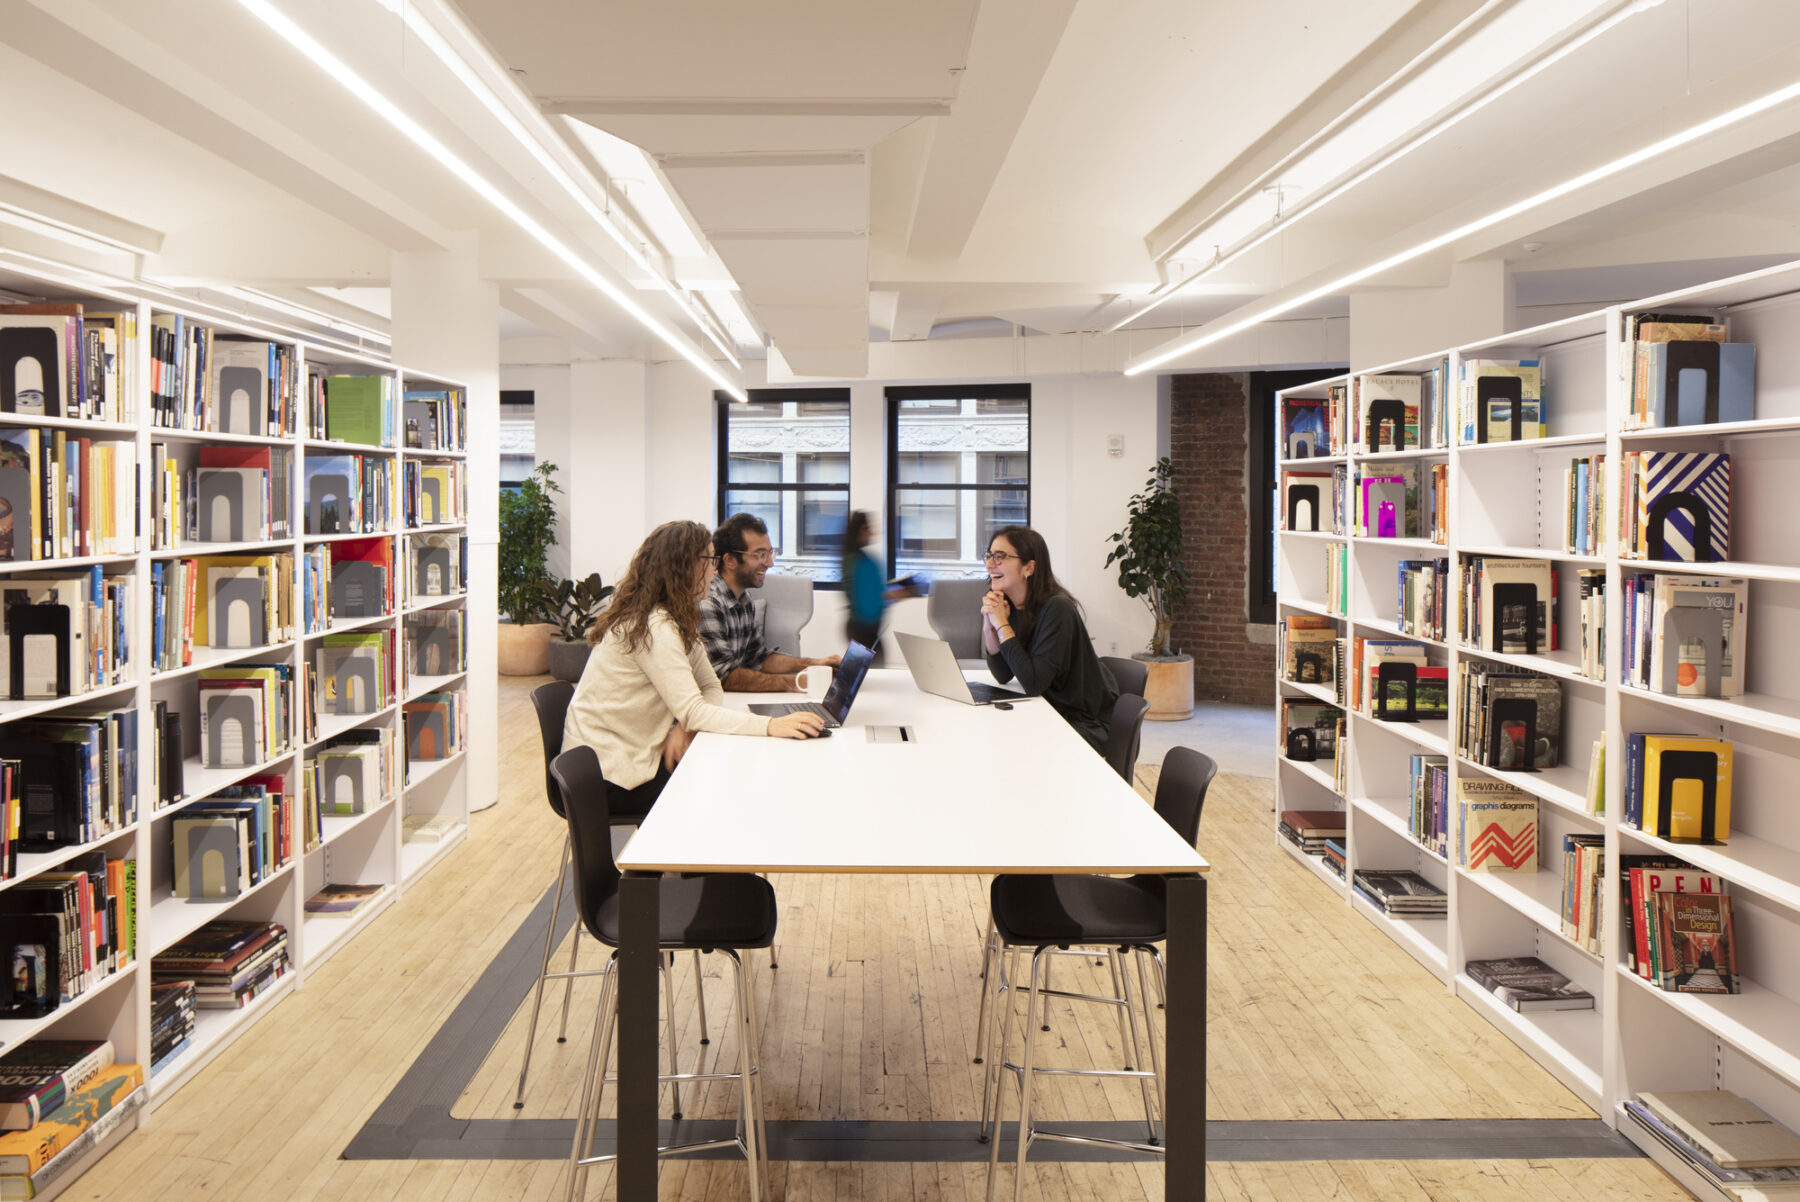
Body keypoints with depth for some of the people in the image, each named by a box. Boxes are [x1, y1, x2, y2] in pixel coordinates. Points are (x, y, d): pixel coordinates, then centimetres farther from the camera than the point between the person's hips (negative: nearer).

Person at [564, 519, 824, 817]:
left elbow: (711, 687, 5)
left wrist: (684, 726, -15)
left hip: (637, 752, 8)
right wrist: (769, 725, -37)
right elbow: (693, 712, -30)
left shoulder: (678, 619, 8)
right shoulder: (654, 628, -25)